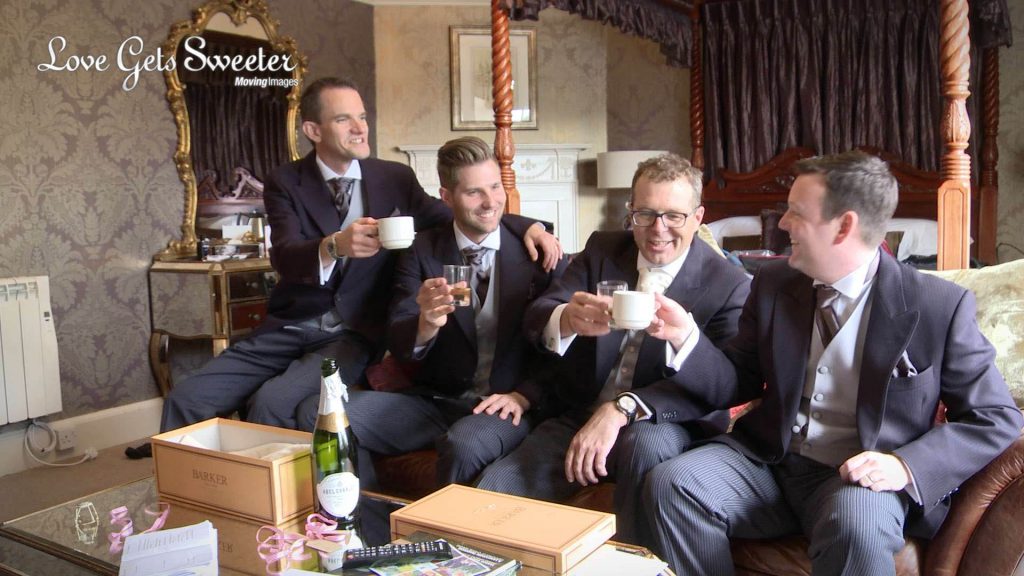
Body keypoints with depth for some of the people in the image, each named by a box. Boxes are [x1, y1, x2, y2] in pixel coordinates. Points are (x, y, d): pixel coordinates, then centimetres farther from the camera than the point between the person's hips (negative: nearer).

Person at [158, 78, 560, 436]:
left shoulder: (394, 179, 5)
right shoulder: (286, 183, 2)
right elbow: (284, 258, -14)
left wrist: (526, 226, -11)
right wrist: (334, 246, -36)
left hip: (355, 334, -2)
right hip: (287, 329, 2)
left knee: (273, 401, -29)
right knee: (187, 400, -13)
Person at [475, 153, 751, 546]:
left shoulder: (729, 285, -7)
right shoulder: (601, 250, 4)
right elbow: (536, 318, -7)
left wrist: (621, 410, -32)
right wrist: (568, 318, -33)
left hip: (667, 426, -2)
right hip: (578, 417, 3)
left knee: (647, 443, -37)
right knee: (491, 491, -18)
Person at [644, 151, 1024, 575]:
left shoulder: (940, 306, -6)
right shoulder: (773, 284, 6)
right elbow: (738, 385, 9)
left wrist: (907, 465, -17)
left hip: (860, 476, -4)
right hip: (768, 459, 4)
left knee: (857, 528, -38)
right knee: (669, 485, -22)